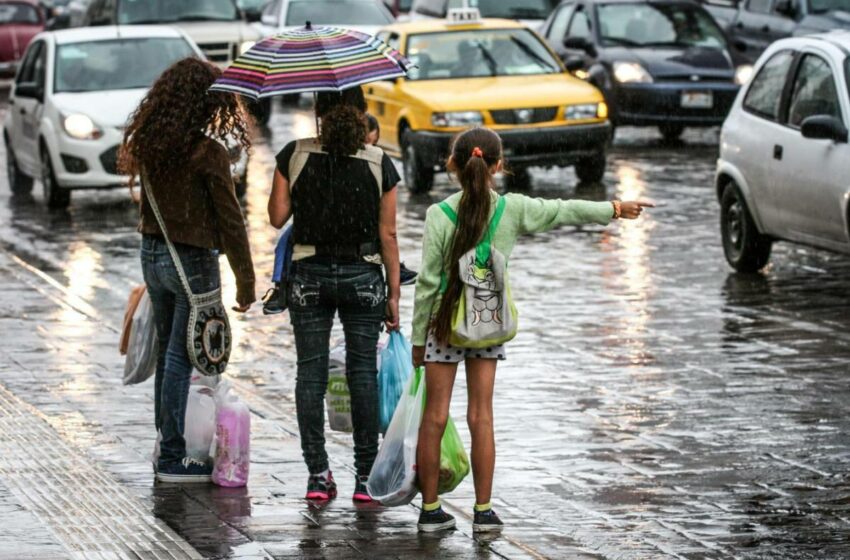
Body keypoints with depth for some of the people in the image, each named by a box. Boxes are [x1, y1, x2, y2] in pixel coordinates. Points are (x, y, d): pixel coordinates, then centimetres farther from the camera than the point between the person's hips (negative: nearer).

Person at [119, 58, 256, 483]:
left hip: (151, 253, 7)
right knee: (182, 358, -1)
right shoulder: (208, 153, -18)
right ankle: (173, 459, 3)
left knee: (168, 353, 18)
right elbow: (229, 220, -14)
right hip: (192, 261, -7)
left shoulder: (148, 144, 2)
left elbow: (150, 203, 11)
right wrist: (245, 281, -7)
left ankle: (166, 444, 27)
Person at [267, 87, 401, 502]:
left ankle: (318, 475, 4)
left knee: (310, 371, 6)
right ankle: (365, 476, 6)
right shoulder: (379, 164, -5)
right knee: (363, 372, 6)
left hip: (309, 275, 0)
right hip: (363, 276, 0)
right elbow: (387, 234, -3)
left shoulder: (294, 155, -5)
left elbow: (277, 216, -2)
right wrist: (393, 293, 3)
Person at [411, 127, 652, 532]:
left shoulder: (439, 215, -12)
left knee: (435, 416, 4)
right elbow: (565, 211, 9)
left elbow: (428, 282, -9)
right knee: (481, 416, 7)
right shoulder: (513, 209, -6)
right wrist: (615, 209, 24)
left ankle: (430, 509, 7)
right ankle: (483, 511, 9)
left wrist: (418, 338, -1)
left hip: (445, 320, -2)